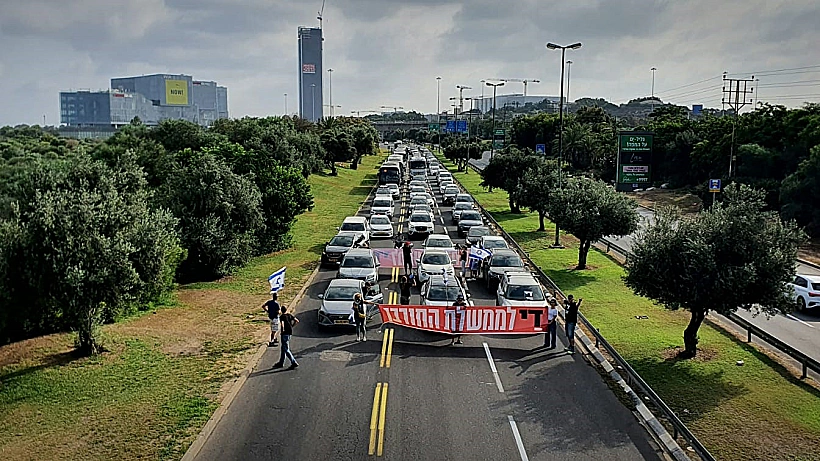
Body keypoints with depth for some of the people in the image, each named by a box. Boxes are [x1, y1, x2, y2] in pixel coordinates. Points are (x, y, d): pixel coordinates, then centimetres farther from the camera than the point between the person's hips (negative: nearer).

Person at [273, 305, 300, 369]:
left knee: (286, 349, -3)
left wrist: (283, 330, -17)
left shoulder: (282, 317, -11)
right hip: (290, 332, 8)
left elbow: (282, 323, -30)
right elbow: (297, 321, 9)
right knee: (283, 348, 18)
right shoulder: (290, 315, 8)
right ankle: (281, 363, 28)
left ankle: (294, 363, -8)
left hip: (285, 333, -8)